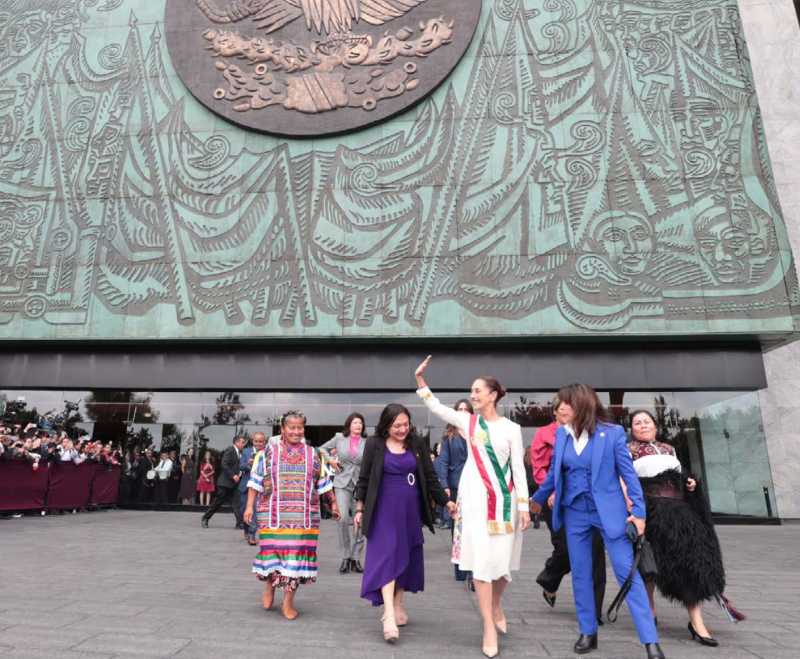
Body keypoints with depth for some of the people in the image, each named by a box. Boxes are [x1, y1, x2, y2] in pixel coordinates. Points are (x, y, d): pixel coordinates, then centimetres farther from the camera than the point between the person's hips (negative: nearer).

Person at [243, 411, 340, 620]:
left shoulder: (313, 454, 9)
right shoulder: (267, 452, 4)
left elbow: (323, 482, 15)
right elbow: (255, 481, 3)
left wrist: (333, 503, 14)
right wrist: (250, 506, -3)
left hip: (303, 516, 1)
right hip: (273, 515, -1)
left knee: (296, 554, 1)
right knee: (272, 551, 2)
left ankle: (288, 602, 15)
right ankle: (269, 586, 33)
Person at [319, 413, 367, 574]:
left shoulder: (367, 442, 1)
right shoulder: (339, 438, 3)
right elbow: (322, 448, 16)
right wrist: (330, 459, 0)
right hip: (342, 483, -1)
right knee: (343, 518, -13)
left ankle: (356, 558, 17)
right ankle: (345, 557, 4)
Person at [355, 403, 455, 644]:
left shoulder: (417, 444, 2)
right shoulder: (375, 445, -4)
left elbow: (429, 476, 6)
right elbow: (364, 479, 2)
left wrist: (445, 501, 3)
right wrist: (359, 509, 1)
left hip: (410, 509, 3)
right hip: (385, 509, -3)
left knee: (406, 556, 11)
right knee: (386, 556, -9)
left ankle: (398, 604, 27)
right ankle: (389, 616, -9)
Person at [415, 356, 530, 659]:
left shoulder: (511, 428, -1)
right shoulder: (468, 421, 3)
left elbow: (519, 469, 0)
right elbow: (436, 407, 2)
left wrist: (524, 506, -2)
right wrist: (420, 379, -6)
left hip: (503, 499, 0)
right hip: (475, 497, 0)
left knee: (503, 560, 10)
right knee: (481, 560, -2)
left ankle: (496, 605, 40)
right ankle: (489, 628, 10)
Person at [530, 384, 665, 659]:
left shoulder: (613, 433, -11)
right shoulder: (562, 433, 0)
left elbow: (628, 472, -7)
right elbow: (554, 472, 12)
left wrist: (639, 510, -11)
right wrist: (538, 499, 19)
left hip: (608, 512, -4)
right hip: (575, 513, 4)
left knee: (629, 575, 0)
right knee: (580, 575, 11)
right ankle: (588, 632, 27)